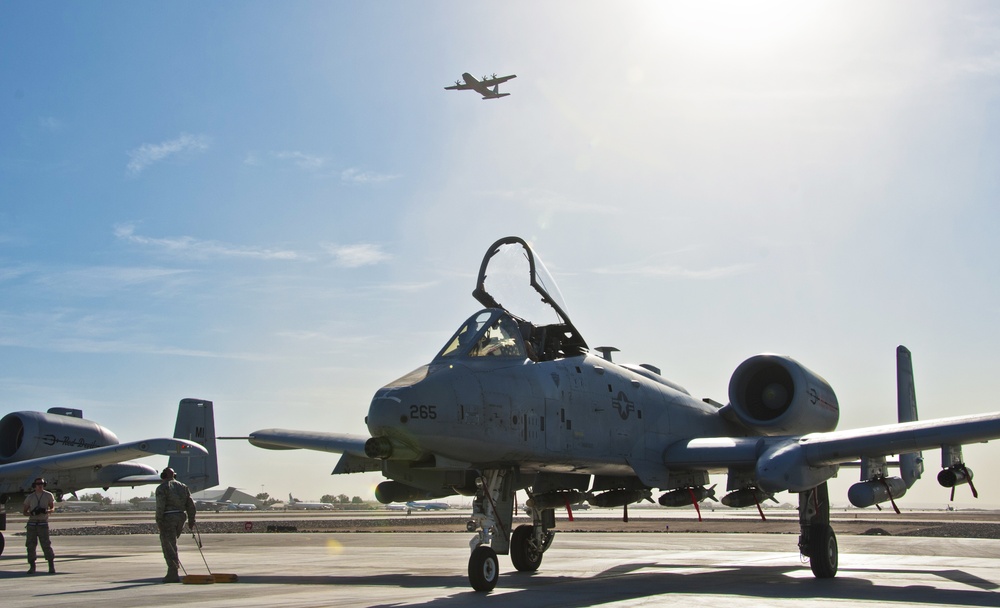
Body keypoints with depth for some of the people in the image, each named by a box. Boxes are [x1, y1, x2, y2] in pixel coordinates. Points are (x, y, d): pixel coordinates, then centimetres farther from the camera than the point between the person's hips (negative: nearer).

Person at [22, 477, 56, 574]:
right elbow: (24, 512, 9)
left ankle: (51, 566, -4)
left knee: (46, 544, -10)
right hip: (32, 523, 2)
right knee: (30, 545, 1)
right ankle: (32, 567, 12)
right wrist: (32, 513, -13)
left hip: (43, 523, -2)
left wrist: (46, 511, -13)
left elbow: (52, 508, 10)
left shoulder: (48, 495, 4)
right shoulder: (30, 497, 6)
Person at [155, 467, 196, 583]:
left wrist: (159, 522, -13)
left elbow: (160, 506, -13)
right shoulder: (183, 487, 15)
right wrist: (191, 521, 13)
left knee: (169, 546, -3)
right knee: (171, 544, 22)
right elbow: (190, 505, 11)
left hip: (168, 518, -6)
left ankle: (173, 574, -7)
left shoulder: (162, 488, -2)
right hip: (181, 517, 6)